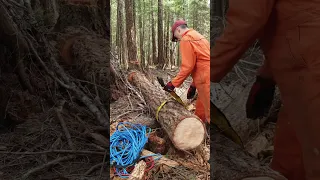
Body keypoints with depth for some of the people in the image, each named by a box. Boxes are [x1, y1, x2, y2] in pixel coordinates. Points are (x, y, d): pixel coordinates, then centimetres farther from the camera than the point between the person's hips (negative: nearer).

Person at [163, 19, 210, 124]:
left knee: (208, 114, -4)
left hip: (206, 80, -9)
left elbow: (187, 66, -15)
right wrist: (193, 85, 21)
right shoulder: (197, 36, 22)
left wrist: (173, 83, -6)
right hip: (206, 78, 9)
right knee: (199, 113, 17)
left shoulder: (186, 39, -7)